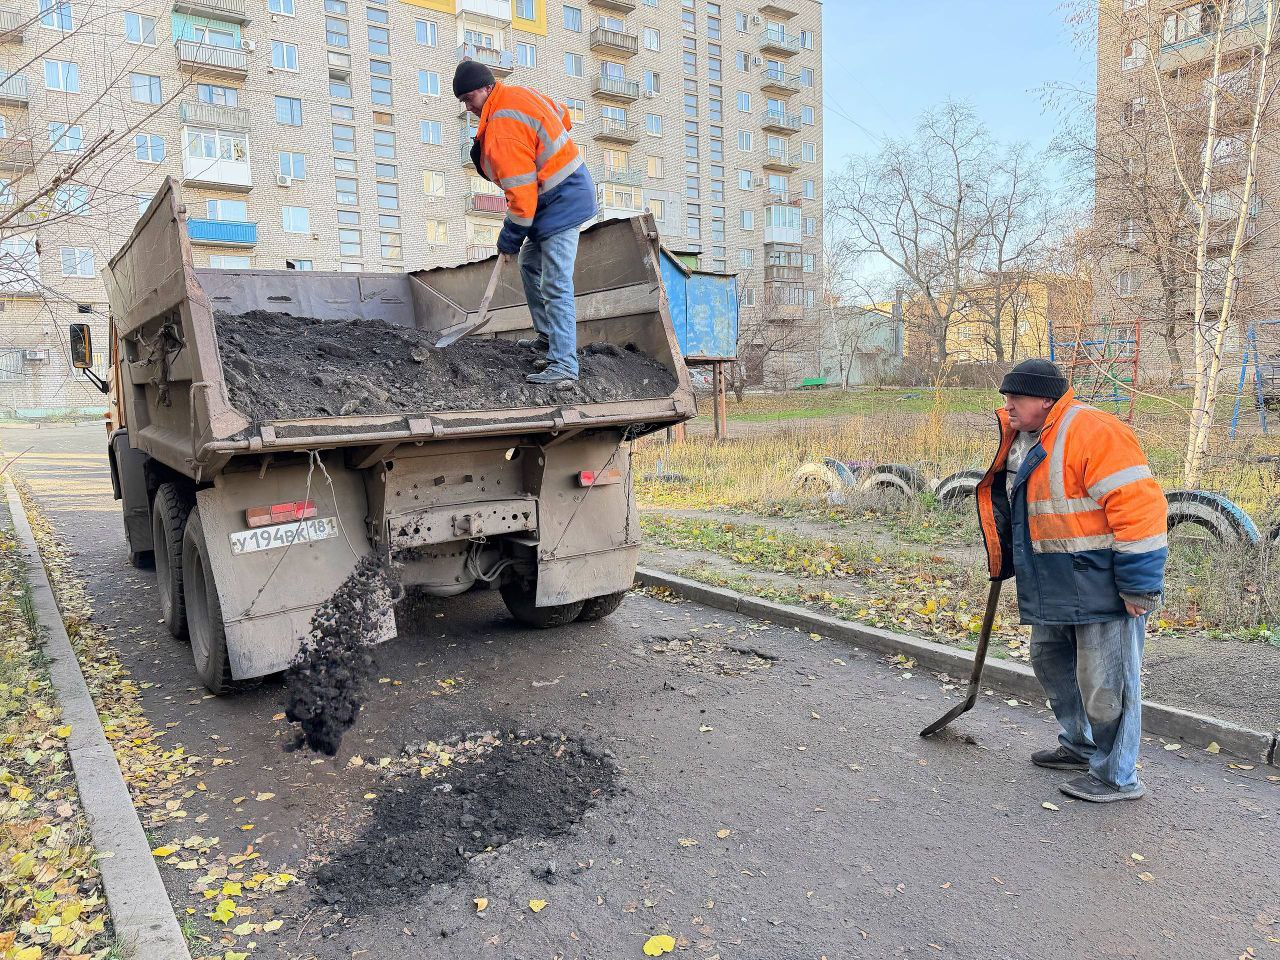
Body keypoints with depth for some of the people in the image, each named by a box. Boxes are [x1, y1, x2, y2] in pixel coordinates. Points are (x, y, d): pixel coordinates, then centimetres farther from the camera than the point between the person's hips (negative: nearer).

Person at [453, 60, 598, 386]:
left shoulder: (502, 128, -23)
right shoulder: (518, 94, 7)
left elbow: (521, 191, -25)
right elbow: (563, 117, 22)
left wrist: (511, 236, -14)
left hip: (561, 202, -11)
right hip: (569, 191, 11)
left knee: (555, 285, -14)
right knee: (530, 265, 21)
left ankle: (563, 365, -15)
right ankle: (547, 337, 30)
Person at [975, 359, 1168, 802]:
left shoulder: (1092, 432, -21)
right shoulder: (1020, 441, 9)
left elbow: (1138, 506, -24)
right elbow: (1013, 508, 23)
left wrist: (1139, 584, -23)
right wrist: (1003, 563, 24)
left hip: (1103, 581, -10)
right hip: (1054, 585, 10)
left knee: (1103, 680, -2)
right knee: (1051, 662, 22)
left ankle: (1117, 777, 16)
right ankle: (1080, 746, 41)